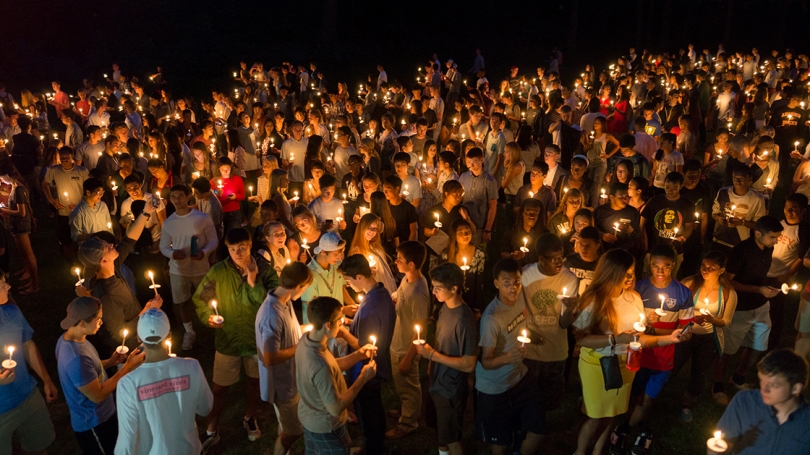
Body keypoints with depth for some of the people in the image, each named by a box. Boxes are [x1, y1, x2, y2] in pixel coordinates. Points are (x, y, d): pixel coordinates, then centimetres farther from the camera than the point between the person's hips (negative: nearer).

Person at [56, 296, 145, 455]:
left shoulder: (68, 338, -5)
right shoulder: (76, 358, -36)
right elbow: (98, 395, -27)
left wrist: (110, 362, -2)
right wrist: (128, 367, -23)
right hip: (93, 423, -9)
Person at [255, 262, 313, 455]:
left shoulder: (284, 302, -4)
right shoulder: (272, 315, -34)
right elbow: (270, 358, -31)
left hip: (290, 377, 9)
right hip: (283, 383, -9)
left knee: (287, 428, 26)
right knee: (293, 431, 10)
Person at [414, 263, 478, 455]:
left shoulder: (464, 319, -29)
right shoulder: (445, 307, -4)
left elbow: (469, 365, -27)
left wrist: (432, 354, -27)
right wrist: (431, 362, 3)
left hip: (452, 389, -7)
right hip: (438, 383, 7)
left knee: (451, 438, 14)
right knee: (441, 433, 26)